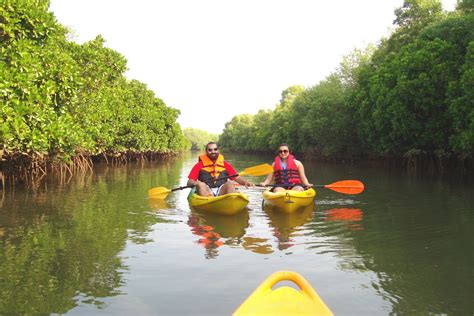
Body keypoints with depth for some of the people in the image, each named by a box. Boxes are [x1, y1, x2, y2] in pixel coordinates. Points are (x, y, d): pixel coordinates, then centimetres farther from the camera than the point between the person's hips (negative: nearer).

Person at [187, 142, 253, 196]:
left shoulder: (225, 165, 17)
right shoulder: (200, 165, 12)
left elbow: (237, 178, 10)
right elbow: (189, 182, 6)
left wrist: (245, 182, -11)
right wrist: (195, 183, -17)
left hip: (221, 191, 1)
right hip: (206, 191, -1)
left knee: (230, 183, -25)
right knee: (201, 184, -29)